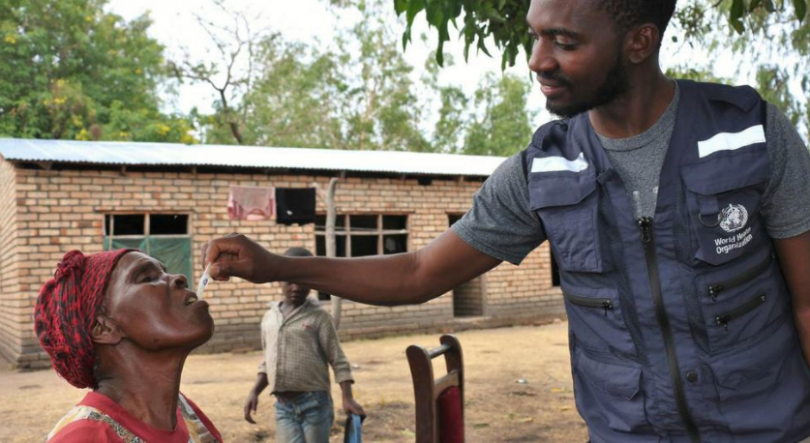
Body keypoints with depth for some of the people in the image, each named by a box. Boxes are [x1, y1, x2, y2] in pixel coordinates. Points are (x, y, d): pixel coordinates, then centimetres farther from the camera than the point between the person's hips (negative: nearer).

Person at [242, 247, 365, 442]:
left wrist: (348, 398, -15)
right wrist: (254, 392, 9)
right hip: (283, 406, 4)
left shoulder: (319, 317, -4)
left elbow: (339, 361, -5)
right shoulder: (269, 318, 10)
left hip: (314, 403, -3)